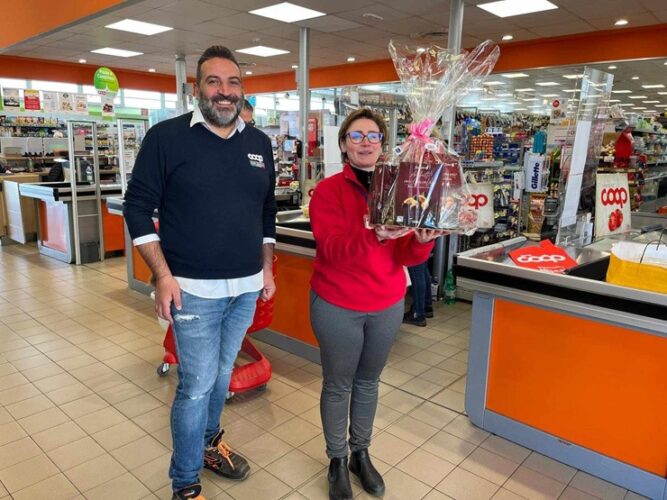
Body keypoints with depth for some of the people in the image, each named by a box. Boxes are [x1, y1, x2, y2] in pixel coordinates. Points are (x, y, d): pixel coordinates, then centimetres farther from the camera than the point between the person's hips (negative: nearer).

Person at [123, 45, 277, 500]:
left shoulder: (259, 143, 7)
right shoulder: (167, 136, -7)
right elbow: (138, 207, -7)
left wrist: (267, 268, 10)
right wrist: (163, 276, -14)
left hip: (247, 287, 5)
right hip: (194, 289, -5)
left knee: (222, 373, 20)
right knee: (197, 384, 1)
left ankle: (208, 442, 44)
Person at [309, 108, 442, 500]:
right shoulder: (328, 190, -10)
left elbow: (406, 256, -6)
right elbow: (332, 249, -24)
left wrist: (421, 240, -28)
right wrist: (374, 236, -40)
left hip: (388, 306, 4)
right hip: (337, 307, -3)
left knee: (369, 382, 19)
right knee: (338, 386, 11)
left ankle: (361, 453, 39)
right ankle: (338, 461, 32)